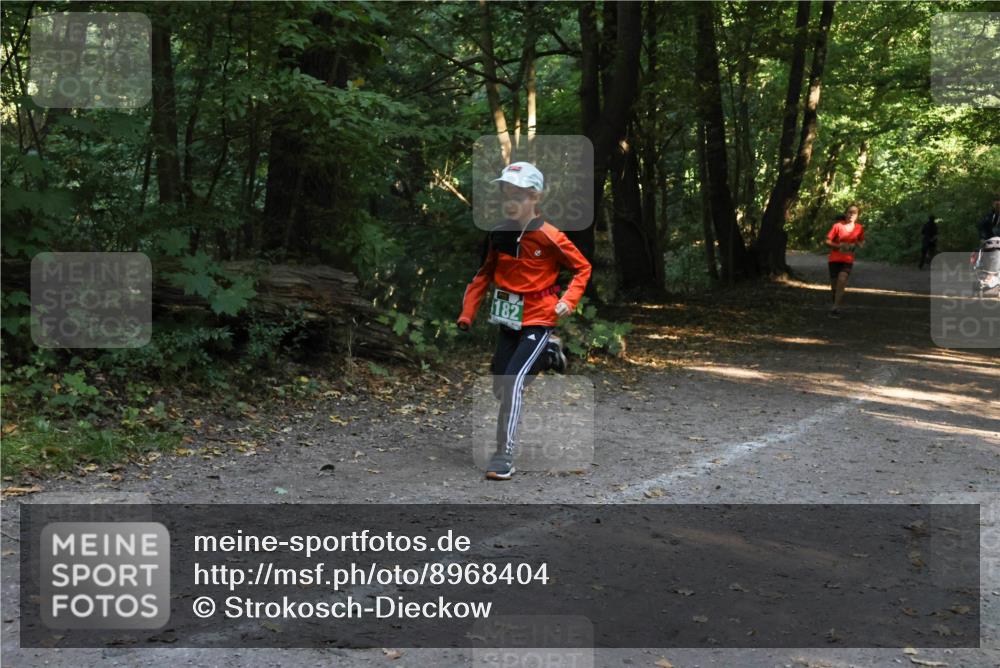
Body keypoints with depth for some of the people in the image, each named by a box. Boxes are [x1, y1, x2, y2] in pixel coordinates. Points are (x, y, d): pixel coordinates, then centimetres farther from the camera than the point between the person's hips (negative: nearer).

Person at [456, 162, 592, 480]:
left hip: (539, 320, -6)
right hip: (510, 321, 6)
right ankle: (547, 354, 36)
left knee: (512, 382, -20)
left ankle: (504, 457, -12)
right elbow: (484, 275, 11)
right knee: (499, 388, 12)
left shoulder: (549, 237, -14)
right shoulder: (499, 235, 0)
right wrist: (467, 313, 5)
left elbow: (583, 268, -1)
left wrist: (568, 300, -15)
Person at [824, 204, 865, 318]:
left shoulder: (859, 228, 0)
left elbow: (862, 241, 16)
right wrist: (839, 245, -20)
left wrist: (859, 244, -7)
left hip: (848, 260, 0)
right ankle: (836, 305, 31)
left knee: (842, 280, -22)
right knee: (834, 284, 7)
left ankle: (835, 308, -24)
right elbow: (828, 241, -4)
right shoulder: (838, 225, -8)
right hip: (834, 259, 0)